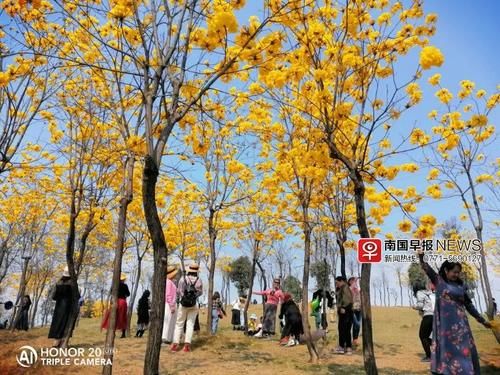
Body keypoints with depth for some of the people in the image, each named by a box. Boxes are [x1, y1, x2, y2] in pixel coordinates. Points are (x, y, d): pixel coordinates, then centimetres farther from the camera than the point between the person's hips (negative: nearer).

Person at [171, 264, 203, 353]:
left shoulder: (183, 279, -7)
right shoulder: (198, 281, -5)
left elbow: (178, 292, 1)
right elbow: (200, 292, 8)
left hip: (183, 304, 0)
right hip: (194, 305, 0)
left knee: (179, 324, 9)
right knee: (190, 325, 6)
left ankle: (175, 344, 3)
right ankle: (187, 345, -1)